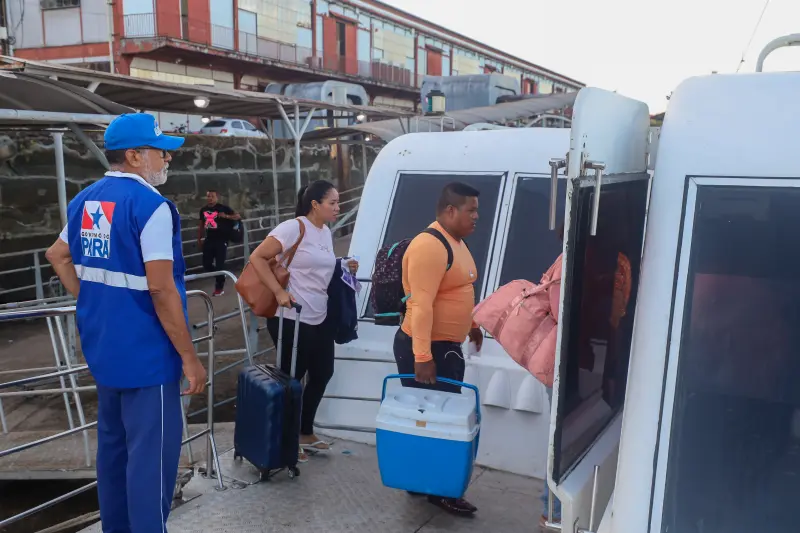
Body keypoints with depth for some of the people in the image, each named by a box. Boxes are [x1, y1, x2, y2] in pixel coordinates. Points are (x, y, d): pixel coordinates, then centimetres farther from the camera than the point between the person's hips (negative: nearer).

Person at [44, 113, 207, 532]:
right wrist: (189, 357, -17)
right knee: (150, 451, 1)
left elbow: (57, 255, 19)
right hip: (145, 352, -9)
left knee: (113, 442, 20)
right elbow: (160, 288, -23)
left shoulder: (85, 200, 7)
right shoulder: (150, 204, -19)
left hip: (103, 346, 9)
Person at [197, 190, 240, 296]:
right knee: (206, 264, 3)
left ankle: (220, 287, 14)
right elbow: (201, 225, 18)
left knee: (220, 264, -3)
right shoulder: (203, 210, 9)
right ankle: (220, 277, 30)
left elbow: (238, 216, -6)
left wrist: (226, 216, -22)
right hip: (209, 240, 5)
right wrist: (199, 239, 18)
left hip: (221, 240, -5)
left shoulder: (223, 208, -6)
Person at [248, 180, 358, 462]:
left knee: (322, 374, 15)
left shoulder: (326, 232, 11)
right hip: (292, 319, -9)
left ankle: (306, 433, 32)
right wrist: (279, 291, -25)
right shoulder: (294, 228, -15)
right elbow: (257, 258, -17)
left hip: (319, 318, 9)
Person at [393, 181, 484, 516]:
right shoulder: (429, 246, -22)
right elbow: (421, 306, -28)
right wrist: (422, 357, -31)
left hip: (448, 345, 11)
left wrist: (471, 324, 28)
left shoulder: (455, 241, 10)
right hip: (425, 347, -11)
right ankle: (437, 489, 13)